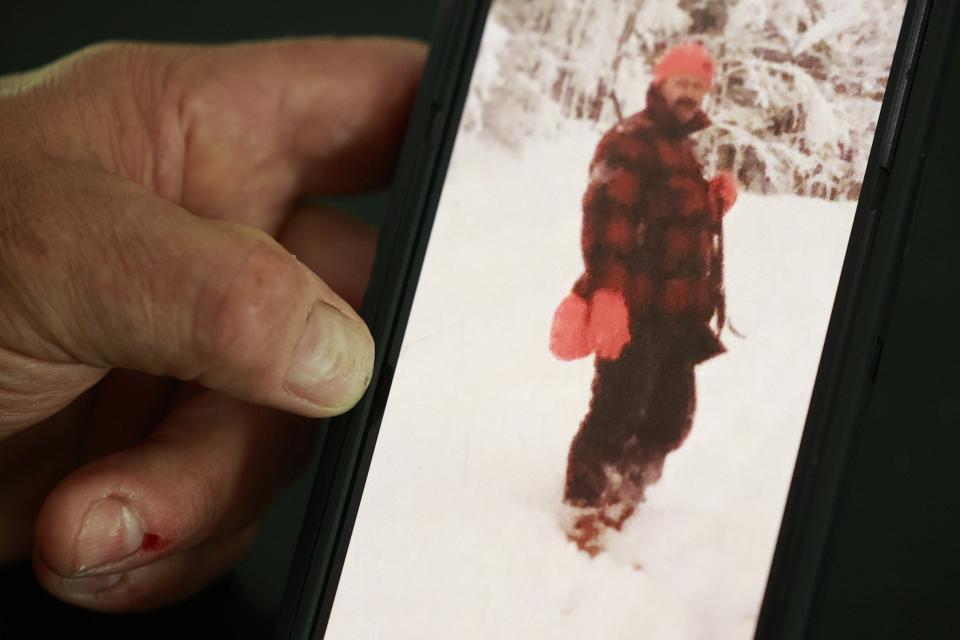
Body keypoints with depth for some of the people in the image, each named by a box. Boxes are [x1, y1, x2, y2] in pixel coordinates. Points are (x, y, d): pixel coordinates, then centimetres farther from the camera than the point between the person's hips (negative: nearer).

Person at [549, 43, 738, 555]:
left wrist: (719, 197, 10)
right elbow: (605, 219, -18)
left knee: (671, 422, 13)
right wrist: (607, 292, -27)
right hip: (636, 311, -9)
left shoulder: (692, 150, 21)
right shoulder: (630, 143, -8)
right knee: (616, 416, -6)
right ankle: (583, 516, 4)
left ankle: (618, 503, 27)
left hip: (681, 314, 9)